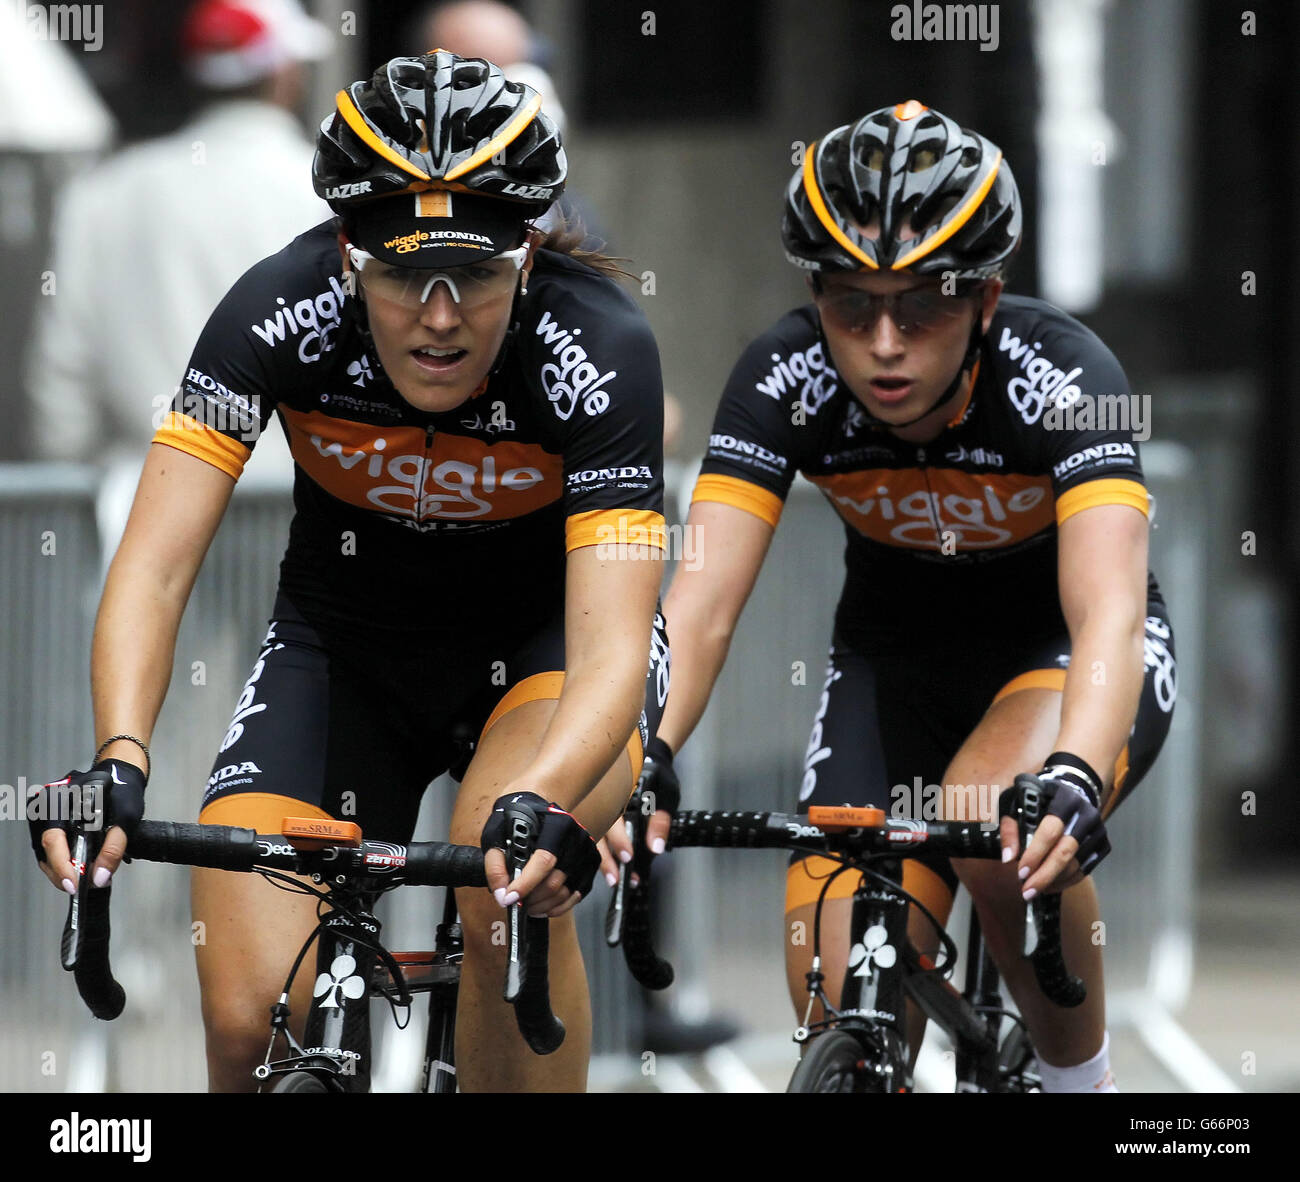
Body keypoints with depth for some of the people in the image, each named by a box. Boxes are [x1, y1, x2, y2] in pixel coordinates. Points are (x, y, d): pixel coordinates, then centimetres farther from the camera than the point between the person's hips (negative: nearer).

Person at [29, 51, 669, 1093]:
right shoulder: (279, 314, -25)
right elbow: (156, 566, -30)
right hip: (344, 644, 2)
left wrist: (538, 805, -58)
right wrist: (119, 765, -48)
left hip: (546, 640, -2)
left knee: (506, 890, -34)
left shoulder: (597, 350, -30)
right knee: (254, 1023, -15)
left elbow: (611, 648, -38)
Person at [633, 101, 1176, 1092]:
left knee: (1001, 825, -35)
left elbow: (1109, 608, -45)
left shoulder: (1059, 373, -32)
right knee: (845, 1020, -11)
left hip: (1067, 649, -3)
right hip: (894, 656, 3)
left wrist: (1071, 782, -64)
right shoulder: (787, 380, -24)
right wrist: (639, 761, -52)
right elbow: (702, 601, -33)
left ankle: (1080, 1076, -9)